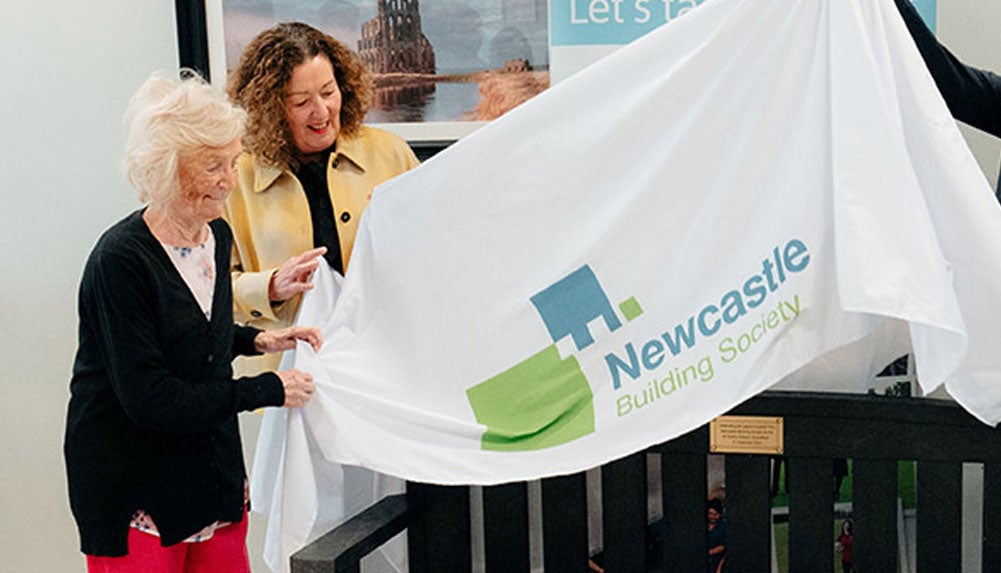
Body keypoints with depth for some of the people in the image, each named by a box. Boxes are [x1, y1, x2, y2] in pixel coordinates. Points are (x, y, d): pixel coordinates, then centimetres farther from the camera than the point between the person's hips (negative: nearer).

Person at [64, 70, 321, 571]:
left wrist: (256, 340, 2)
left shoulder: (217, 236, 3)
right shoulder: (120, 259, -21)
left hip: (214, 466, 7)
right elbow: (149, 399, -23)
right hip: (134, 486, -7)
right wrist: (268, 390, -19)